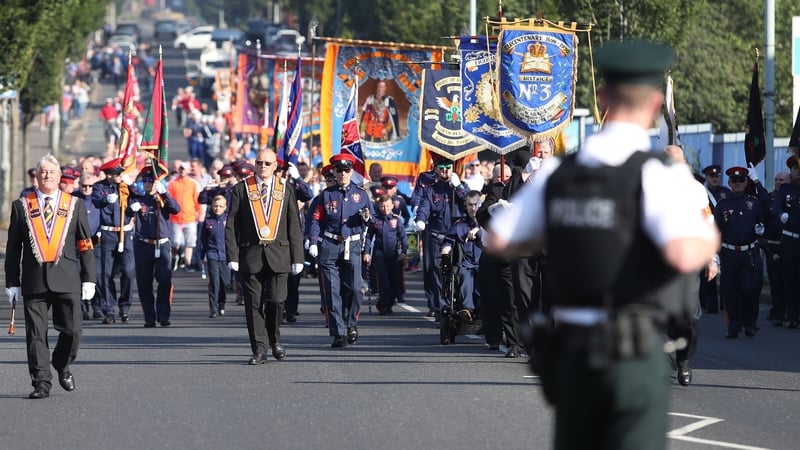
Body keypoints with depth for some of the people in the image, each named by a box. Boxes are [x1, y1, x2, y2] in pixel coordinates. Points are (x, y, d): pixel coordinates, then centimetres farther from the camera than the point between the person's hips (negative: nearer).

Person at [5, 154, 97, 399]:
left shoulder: (75, 205, 9)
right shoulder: (22, 206, 7)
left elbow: (85, 245, 9)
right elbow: (13, 248, 8)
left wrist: (89, 279, 3)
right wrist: (12, 283, 3)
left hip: (66, 280, 0)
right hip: (33, 280, 0)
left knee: (71, 331, -2)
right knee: (36, 333, -2)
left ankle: (63, 366, 25)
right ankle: (41, 383, 2)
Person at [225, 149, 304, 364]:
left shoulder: (286, 190, 9)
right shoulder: (241, 189, 5)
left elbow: (294, 226, 9)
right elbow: (231, 226, 3)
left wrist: (297, 257, 4)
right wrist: (232, 256, -5)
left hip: (278, 254, 0)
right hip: (250, 255, 0)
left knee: (276, 300, -8)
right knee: (254, 303, -1)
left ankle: (274, 339, 17)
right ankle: (259, 350, 5)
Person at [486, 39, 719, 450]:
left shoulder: (557, 174, 5)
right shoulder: (658, 177, -12)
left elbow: (497, 240, 10)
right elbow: (684, 255, -27)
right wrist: (709, 240, -5)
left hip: (572, 349, 5)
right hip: (636, 354, -5)